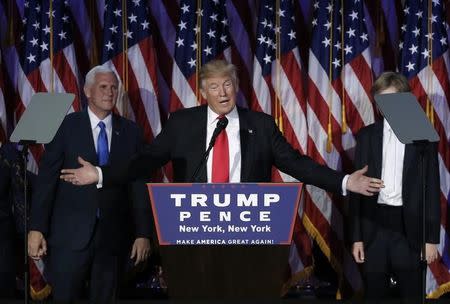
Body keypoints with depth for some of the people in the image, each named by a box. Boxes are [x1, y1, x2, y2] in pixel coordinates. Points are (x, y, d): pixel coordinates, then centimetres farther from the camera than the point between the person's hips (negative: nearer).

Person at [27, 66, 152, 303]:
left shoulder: (130, 131, 6)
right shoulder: (66, 125, -1)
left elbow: (138, 185, 7)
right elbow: (46, 178, -3)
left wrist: (143, 233, 2)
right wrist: (37, 228, -9)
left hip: (112, 235, 2)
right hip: (71, 233, -2)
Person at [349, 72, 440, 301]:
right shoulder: (367, 135, 7)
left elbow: (432, 189, 2)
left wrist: (432, 237, -3)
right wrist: (356, 236, 1)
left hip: (409, 226, -2)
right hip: (373, 224, 2)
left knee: (411, 293, 3)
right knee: (375, 293, 9)